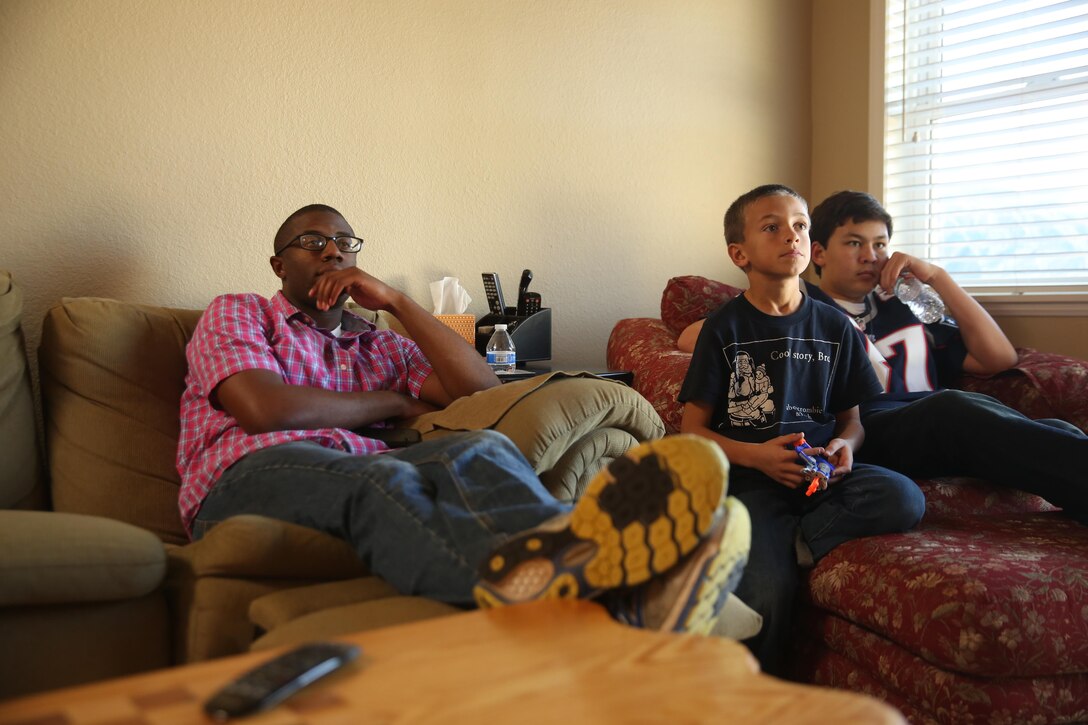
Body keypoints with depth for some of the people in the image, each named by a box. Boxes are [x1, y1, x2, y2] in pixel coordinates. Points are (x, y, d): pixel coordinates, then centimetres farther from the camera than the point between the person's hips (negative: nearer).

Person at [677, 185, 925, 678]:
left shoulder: (834, 327, 12)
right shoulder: (726, 328, 3)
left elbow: (852, 415, 18)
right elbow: (693, 429, 1)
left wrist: (845, 445, -6)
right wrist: (757, 455, -15)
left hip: (822, 472, 4)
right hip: (752, 477, -3)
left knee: (904, 499, -28)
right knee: (767, 594, -27)